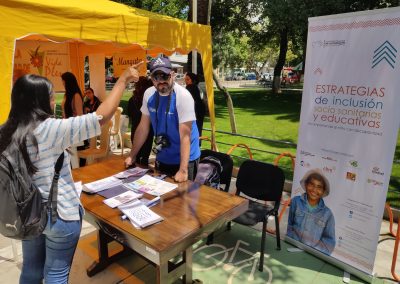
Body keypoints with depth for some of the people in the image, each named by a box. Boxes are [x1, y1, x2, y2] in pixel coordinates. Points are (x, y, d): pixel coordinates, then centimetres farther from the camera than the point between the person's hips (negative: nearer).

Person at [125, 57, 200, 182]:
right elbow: (143, 127, 4)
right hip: (161, 158, 5)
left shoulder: (183, 96, -21)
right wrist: (132, 155, 6)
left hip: (184, 159, -5)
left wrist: (183, 169, -29)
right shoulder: (149, 94, -5)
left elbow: (185, 135, -24)